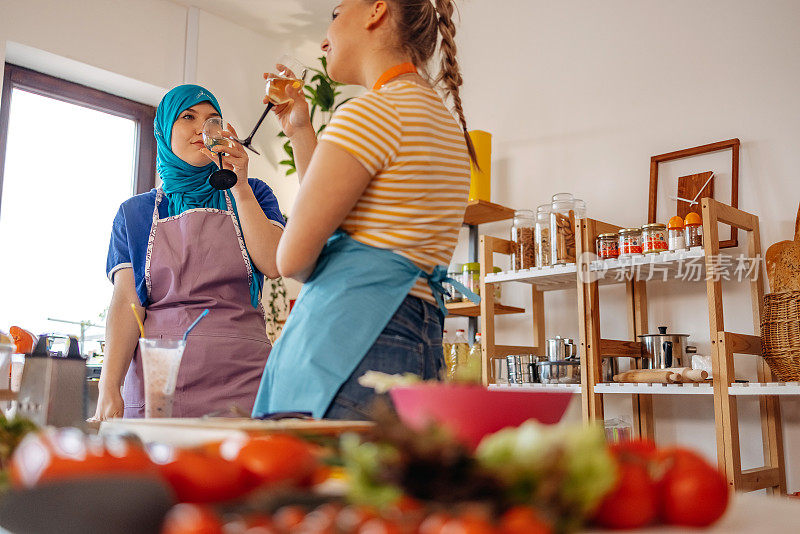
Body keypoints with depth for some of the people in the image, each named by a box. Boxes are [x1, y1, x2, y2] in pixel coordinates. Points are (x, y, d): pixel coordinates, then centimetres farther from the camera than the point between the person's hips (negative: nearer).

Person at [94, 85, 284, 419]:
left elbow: (274, 265, -5)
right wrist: (109, 388, -12)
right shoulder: (135, 213, 13)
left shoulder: (250, 195, 12)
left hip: (240, 378, 0)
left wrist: (240, 187, -7)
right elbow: (127, 301, 1)